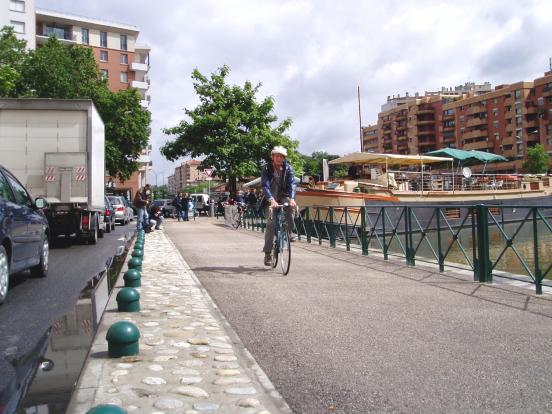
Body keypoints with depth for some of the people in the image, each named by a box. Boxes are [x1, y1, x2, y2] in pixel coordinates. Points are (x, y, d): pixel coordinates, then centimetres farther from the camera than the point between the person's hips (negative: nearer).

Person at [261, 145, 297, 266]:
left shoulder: (288, 168, -8)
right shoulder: (267, 168, -12)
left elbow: (292, 183, -19)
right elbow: (265, 186, -24)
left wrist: (292, 199, -37)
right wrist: (271, 200, -41)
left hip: (283, 196, 1)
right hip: (271, 198, -1)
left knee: (290, 205, -33)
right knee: (270, 223, -11)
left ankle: (289, 233, -15)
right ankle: (267, 253, -3)